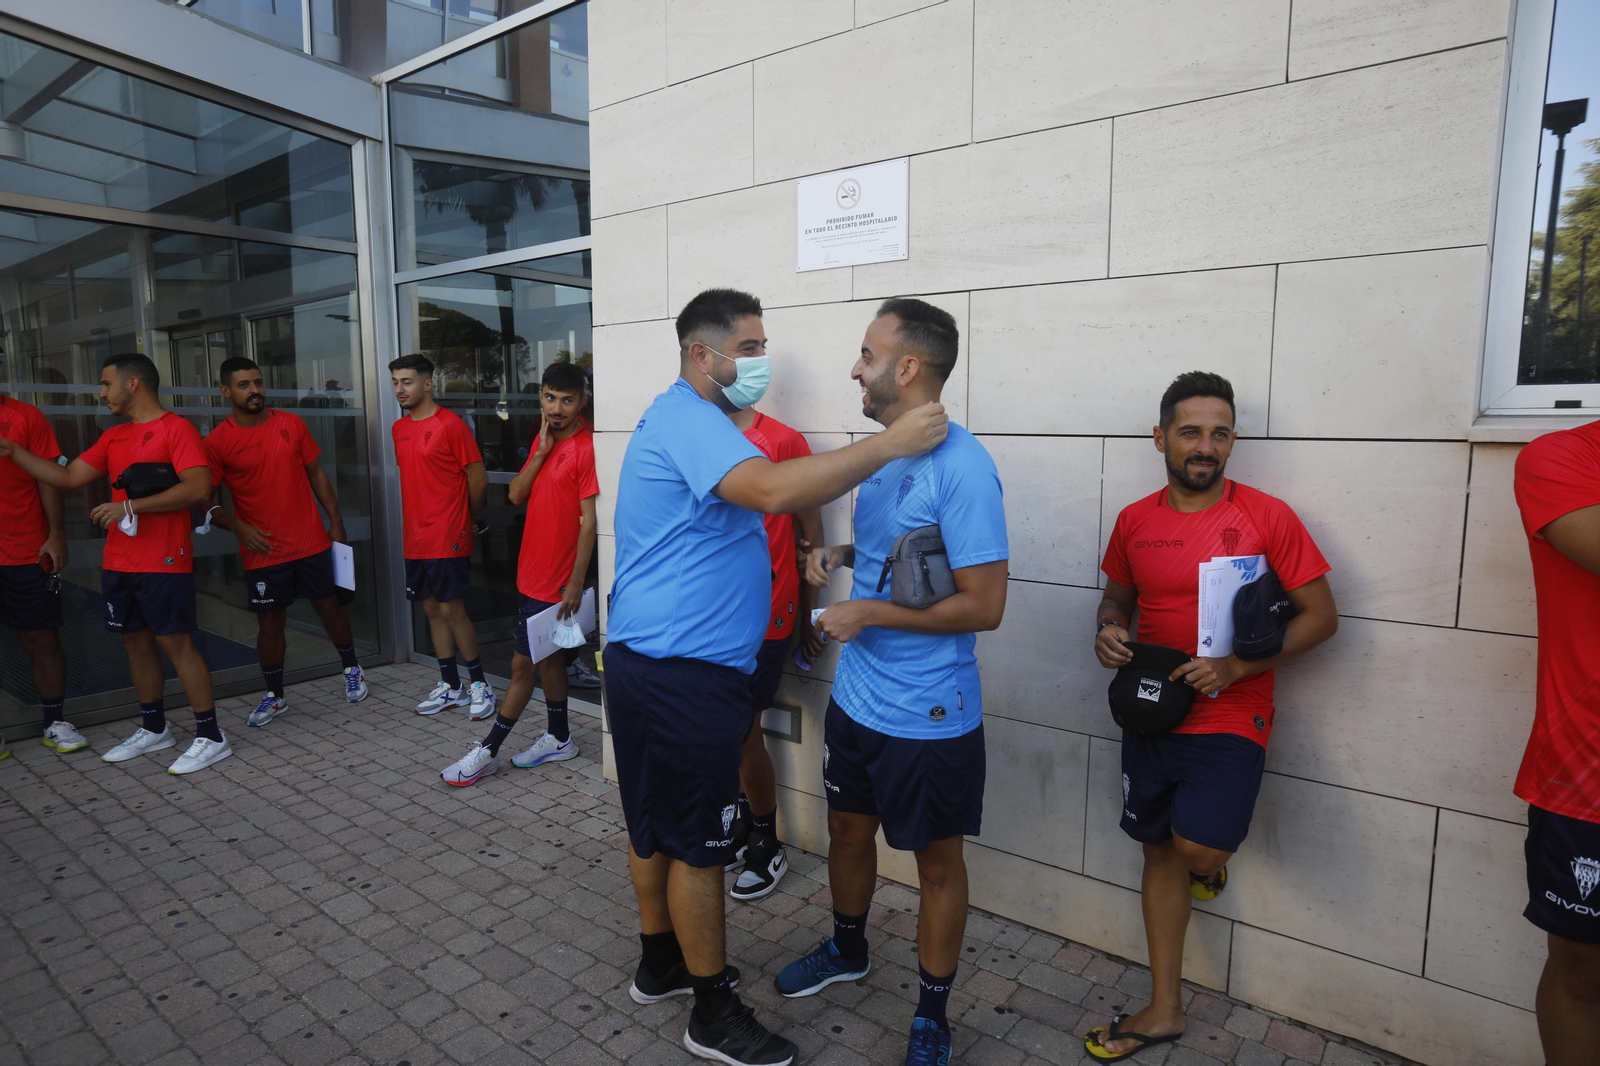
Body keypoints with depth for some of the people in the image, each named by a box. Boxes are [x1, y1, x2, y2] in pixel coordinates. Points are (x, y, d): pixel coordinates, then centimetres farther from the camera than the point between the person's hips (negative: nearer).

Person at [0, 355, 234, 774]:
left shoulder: (176, 428, -9)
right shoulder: (113, 437, 17)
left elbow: (198, 487, -20)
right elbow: (67, 477, 21)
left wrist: (130, 506, -20)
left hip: (164, 562, -8)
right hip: (119, 563, 8)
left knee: (175, 642, -7)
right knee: (136, 641, 14)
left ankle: (210, 737, 0)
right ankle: (154, 729, 28)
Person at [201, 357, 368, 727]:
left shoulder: (292, 424, 2)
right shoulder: (217, 442, -5)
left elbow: (316, 474, 7)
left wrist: (336, 522, 5)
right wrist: (237, 526, -18)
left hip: (312, 544, 2)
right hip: (263, 552, -1)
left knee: (329, 606, 12)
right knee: (270, 622, 7)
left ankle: (352, 670, 32)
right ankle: (275, 695, 23)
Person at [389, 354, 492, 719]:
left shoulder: (451, 424, -10)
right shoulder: (399, 429, 12)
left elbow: (478, 480, -8)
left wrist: (464, 521, 4)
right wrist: (418, 519, 13)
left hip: (448, 538, -7)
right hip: (416, 538, 7)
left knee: (451, 610, -5)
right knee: (432, 610, 11)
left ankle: (480, 685, 9)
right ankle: (450, 686, 22)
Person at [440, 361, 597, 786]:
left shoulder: (586, 447, -16)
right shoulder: (543, 439, 9)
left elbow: (589, 519, -18)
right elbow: (515, 495, 5)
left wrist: (576, 582, -18)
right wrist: (541, 453, -8)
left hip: (556, 578, -8)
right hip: (532, 571, 8)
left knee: (523, 662, 1)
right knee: (547, 655, 17)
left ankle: (488, 750, 13)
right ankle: (559, 739, 31)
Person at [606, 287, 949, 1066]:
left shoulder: (689, 420, 18)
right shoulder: (686, 419, -17)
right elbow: (774, 490, -34)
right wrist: (891, 444, -27)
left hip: (648, 662, 11)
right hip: (681, 673, -11)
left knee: (654, 826, 21)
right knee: (697, 845, 3)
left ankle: (660, 965, 38)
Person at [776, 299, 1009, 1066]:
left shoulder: (961, 467, -22)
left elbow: (983, 605, -23)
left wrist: (867, 612, -20)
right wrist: (841, 554, 0)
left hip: (927, 715, -8)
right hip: (856, 696, 8)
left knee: (936, 861, 13)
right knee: (848, 830, 24)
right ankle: (847, 951, 51)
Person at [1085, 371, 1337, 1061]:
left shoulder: (1267, 517, -8)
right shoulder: (1134, 521, 3)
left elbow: (1321, 616, -6)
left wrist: (1235, 665, -18)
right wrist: (1108, 630, -6)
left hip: (1230, 720, -4)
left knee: (1197, 848, -20)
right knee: (1160, 850, 13)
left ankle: (1212, 857, 21)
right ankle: (1165, 1009, 30)